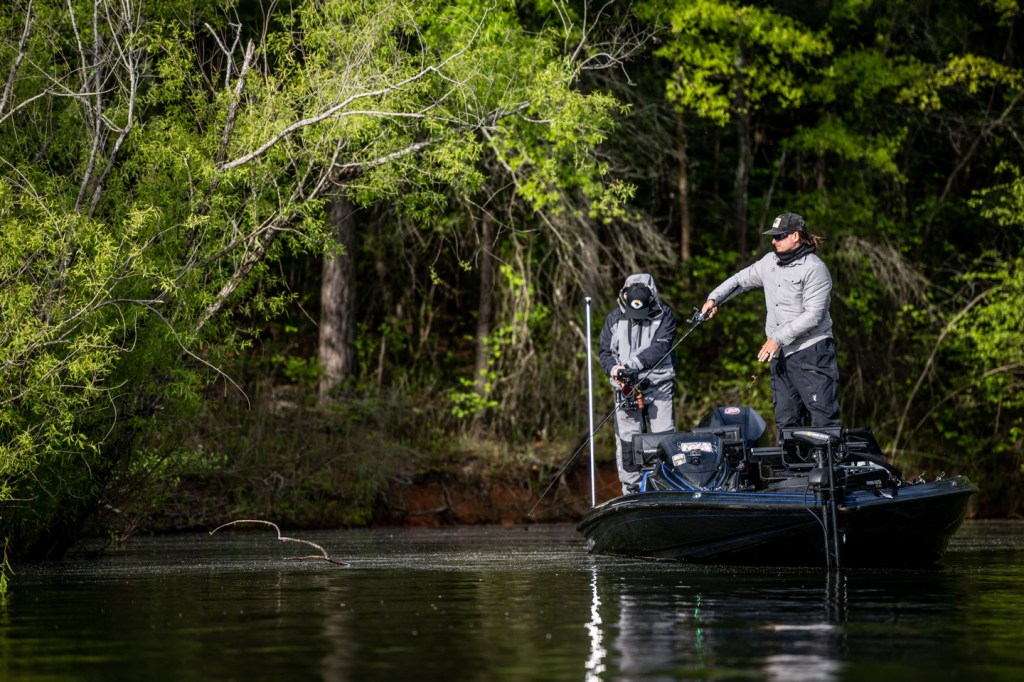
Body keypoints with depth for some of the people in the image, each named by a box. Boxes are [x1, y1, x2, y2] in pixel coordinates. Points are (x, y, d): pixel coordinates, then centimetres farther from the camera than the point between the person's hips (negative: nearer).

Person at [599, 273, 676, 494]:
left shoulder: (664, 315, -1)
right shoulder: (615, 318, 5)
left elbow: (661, 347, -13)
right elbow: (605, 351, 10)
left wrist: (632, 364, -21)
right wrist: (614, 369, -11)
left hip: (658, 386, -2)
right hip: (626, 388, 2)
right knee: (627, 441, 2)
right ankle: (632, 491, 10)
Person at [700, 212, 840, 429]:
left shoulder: (814, 269, -11)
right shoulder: (770, 262, 11)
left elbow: (813, 315, -17)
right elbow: (740, 280, 23)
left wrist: (778, 338, -18)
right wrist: (714, 298, 6)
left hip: (811, 353, -7)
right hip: (781, 355, 7)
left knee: (824, 419, -9)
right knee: (786, 421, 8)